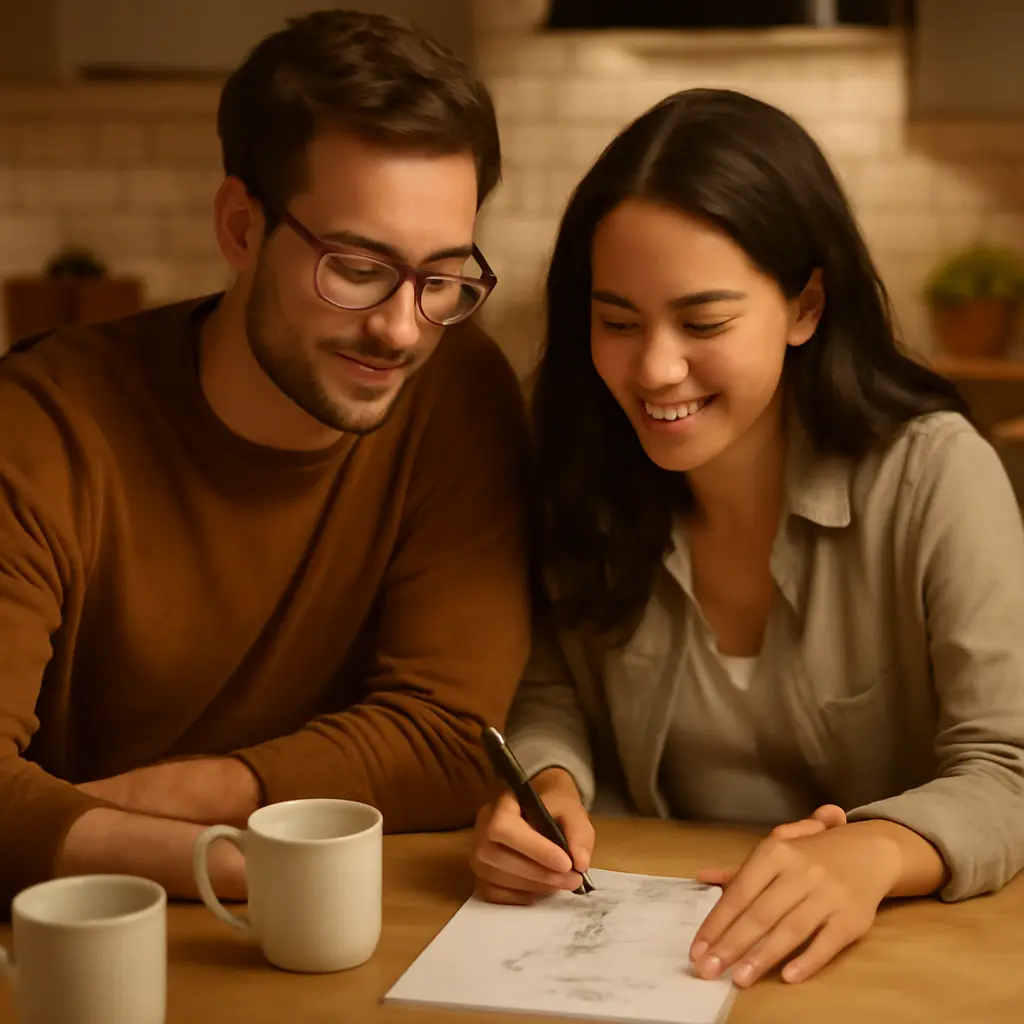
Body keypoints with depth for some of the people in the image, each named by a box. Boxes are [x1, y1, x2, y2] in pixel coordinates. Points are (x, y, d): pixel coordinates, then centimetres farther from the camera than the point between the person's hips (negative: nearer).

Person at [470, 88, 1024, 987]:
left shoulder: (934, 474, -14)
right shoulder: (590, 476, -3)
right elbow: (557, 700, 6)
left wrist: (871, 853, -38)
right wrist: (547, 785, -18)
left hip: (886, 947, -1)